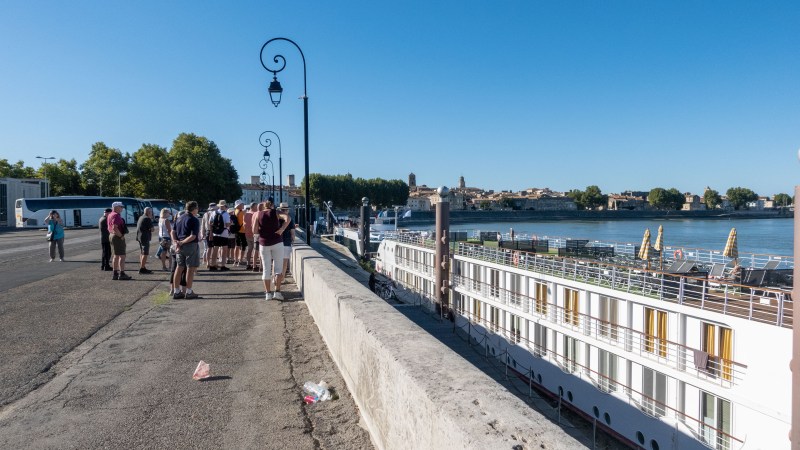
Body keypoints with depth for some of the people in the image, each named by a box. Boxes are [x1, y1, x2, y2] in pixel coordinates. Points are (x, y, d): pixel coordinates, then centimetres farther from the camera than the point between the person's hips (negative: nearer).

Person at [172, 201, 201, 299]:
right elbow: (193, 236, -20)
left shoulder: (179, 218, 12)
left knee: (179, 268, 11)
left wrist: (176, 242, -3)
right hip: (191, 245, -7)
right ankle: (188, 292, 4)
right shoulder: (194, 220, -11)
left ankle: (176, 291, 15)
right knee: (190, 269, 1)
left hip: (180, 246, 7)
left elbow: (173, 232, 8)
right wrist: (182, 242, -14)